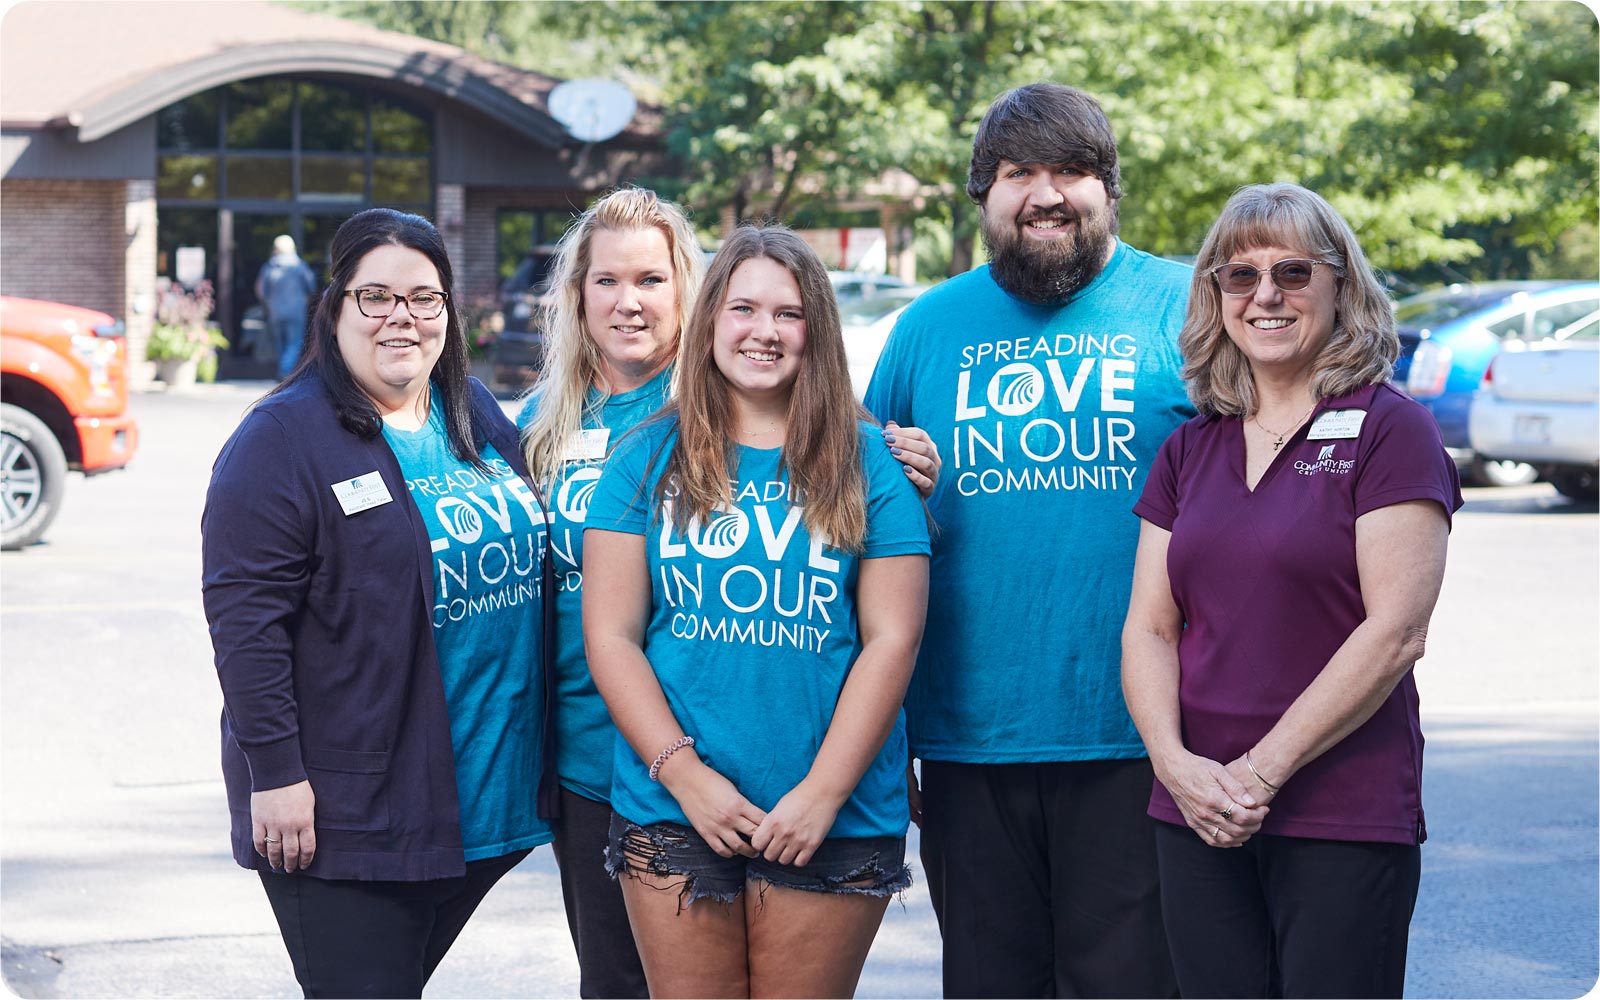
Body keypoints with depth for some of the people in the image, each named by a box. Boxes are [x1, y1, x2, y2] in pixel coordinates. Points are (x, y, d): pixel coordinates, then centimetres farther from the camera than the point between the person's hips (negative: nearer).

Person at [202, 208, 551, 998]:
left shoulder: (479, 419, 11)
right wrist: (274, 775, -18)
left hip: (483, 797, 6)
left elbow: (530, 556, 21)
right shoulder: (284, 438, -10)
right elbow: (244, 618, -15)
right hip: (347, 814, -6)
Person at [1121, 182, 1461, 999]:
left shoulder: (1387, 428, -3)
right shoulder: (1189, 449, 13)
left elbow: (1394, 632, -11)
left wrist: (1263, 769, -14)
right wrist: (1176, 762, -9)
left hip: (1346, 820, -5)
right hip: (1197, 818, 5)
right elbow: (1148, 630, 9)